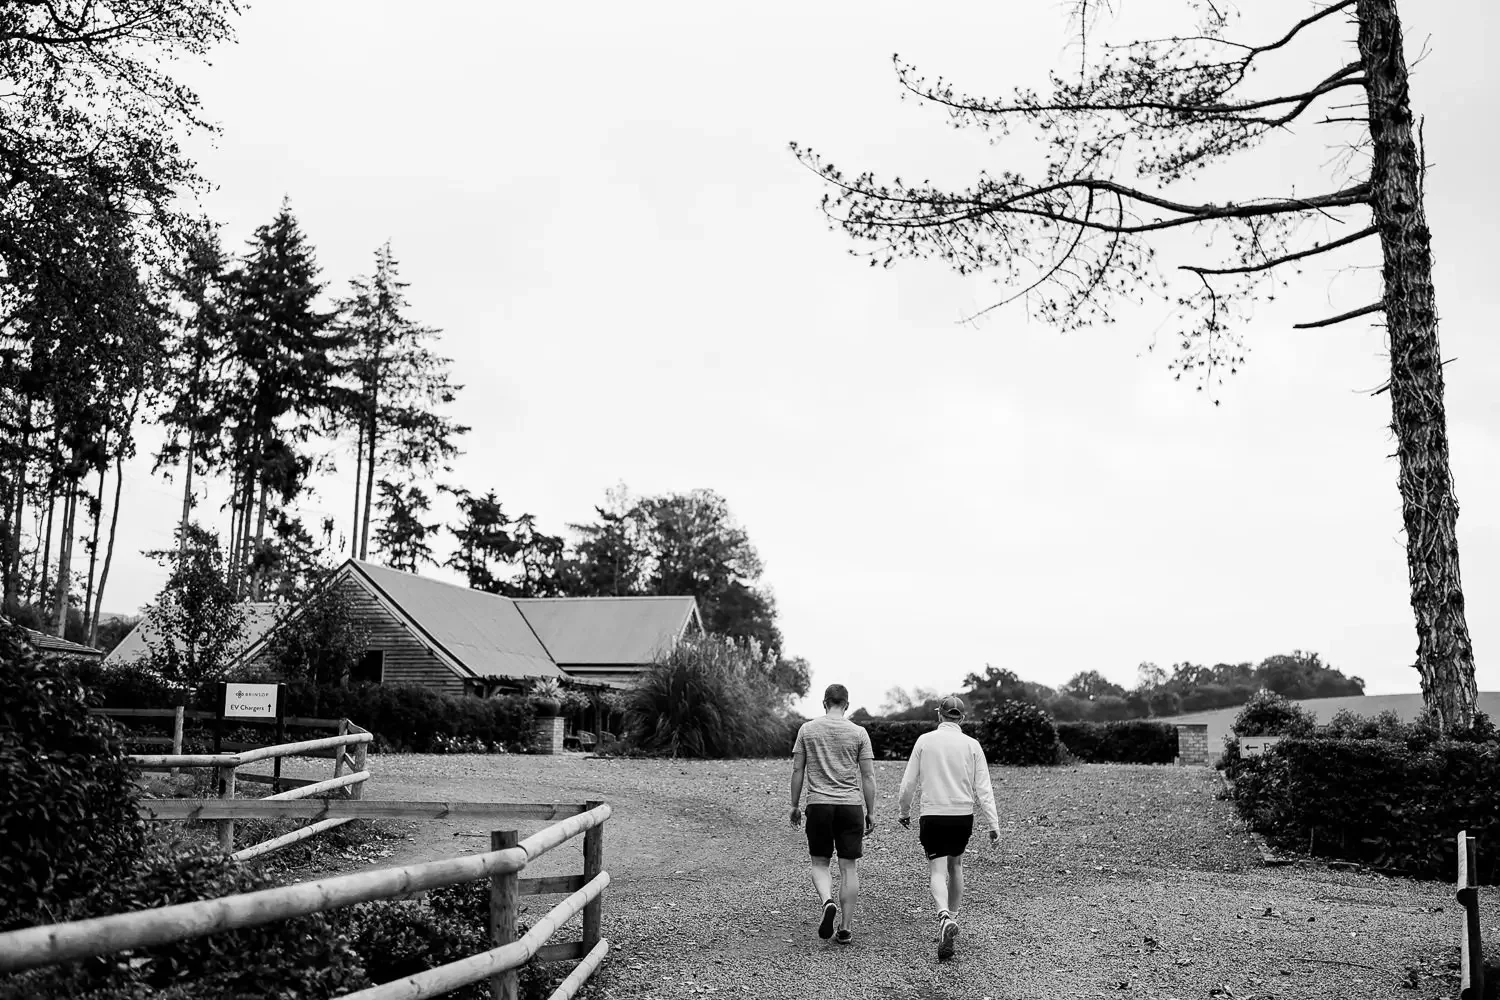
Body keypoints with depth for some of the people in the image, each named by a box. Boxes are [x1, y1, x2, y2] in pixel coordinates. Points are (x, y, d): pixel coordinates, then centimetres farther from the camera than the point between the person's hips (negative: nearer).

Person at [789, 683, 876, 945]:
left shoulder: (807, 729, 3)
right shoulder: (858, 733, 1)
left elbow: (797, 770, 3)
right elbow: (868, 776, 1)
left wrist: (794, 805, 12)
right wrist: (870, 812, 8)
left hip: (819, 804, 0)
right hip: (851, 805, 0)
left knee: (820, 863, 12)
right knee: (848, 867, 7)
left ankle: (827, 902, -15)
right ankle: (846, 928, 7)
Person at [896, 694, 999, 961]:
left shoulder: (924, 741, -1)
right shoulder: (971, 745, 0)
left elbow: (908, 782, 2)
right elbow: (983, 788, -3)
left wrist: (904, 811, 17)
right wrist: (993, 823, -1)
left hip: (933, 815, -2)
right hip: (963, 815, 2)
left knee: (937, 871, -3)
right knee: (955, 865, 22)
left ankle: (944, 917, -28)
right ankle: (952, 917, 28)